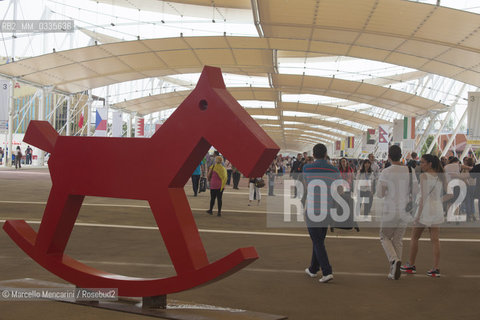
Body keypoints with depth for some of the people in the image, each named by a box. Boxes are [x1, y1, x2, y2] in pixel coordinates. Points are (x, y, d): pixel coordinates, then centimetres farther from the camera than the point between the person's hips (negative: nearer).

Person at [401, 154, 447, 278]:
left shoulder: (424, 176, -11)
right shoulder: (441, 177, 7)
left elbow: (423, 196, -15)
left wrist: (419, 214, -13)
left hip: (426, 208, -6)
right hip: (438, 209, 6)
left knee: (414, 237, 9)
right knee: (435, 239, 6)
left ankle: (411, 265, 17)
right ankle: (436, 268, 4)